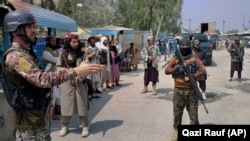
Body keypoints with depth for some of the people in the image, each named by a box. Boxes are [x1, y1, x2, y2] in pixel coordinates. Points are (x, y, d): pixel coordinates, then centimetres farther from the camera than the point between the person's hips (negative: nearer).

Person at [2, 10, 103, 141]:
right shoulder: (15, 56, -22)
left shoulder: (26, 53, 12)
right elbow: (42, 79, -35)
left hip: (37, 114, 10)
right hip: (28, 118, -9)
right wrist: (76, 71, -37)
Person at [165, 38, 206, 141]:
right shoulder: (175, 58, 2)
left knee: (193, 113, 7)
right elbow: (166, 71, -4)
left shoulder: (194, 58, 1)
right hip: (179, 90, 1)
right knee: (177, 112, 9)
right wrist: (175, 69, -22)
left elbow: (202, 70, -6)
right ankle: (176, 131, 27)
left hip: (191, 90, 0)